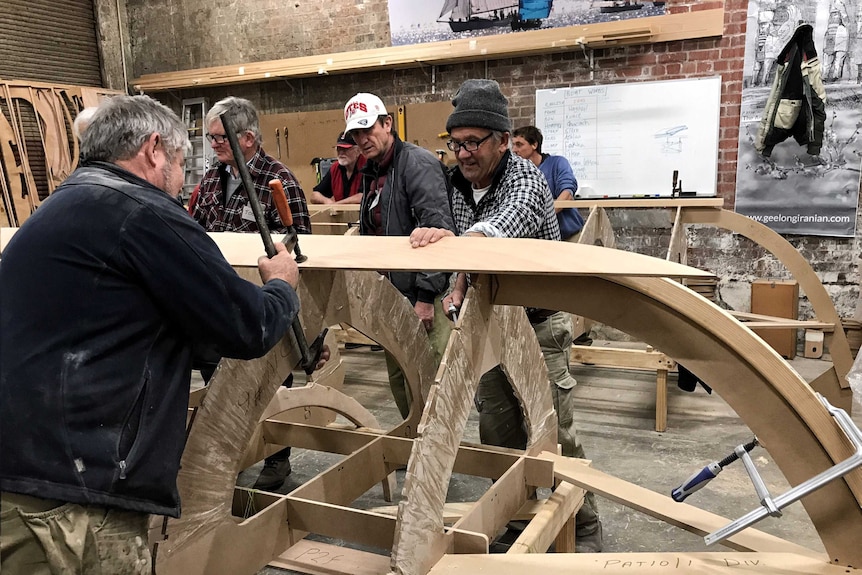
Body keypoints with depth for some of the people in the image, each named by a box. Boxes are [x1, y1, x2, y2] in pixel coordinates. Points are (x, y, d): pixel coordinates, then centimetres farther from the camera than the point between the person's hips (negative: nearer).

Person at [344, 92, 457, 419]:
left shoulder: (417, 163, -13)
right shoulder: (372, 172, 15)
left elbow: (439, 231, -22)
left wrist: (426, 296, -22)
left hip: (422, 296, -9)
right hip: (391, 295, 9)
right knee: (398, 377, 17)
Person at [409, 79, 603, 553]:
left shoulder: (525, 178, -18)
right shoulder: (458, 185, 4)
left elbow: (505, 224, -42)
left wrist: (453, 236, -60)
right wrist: (460, 291, -1)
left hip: (538, 324, -6)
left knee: (554, 433, -2)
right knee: (498, 432, 13)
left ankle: (583, 530, 16)